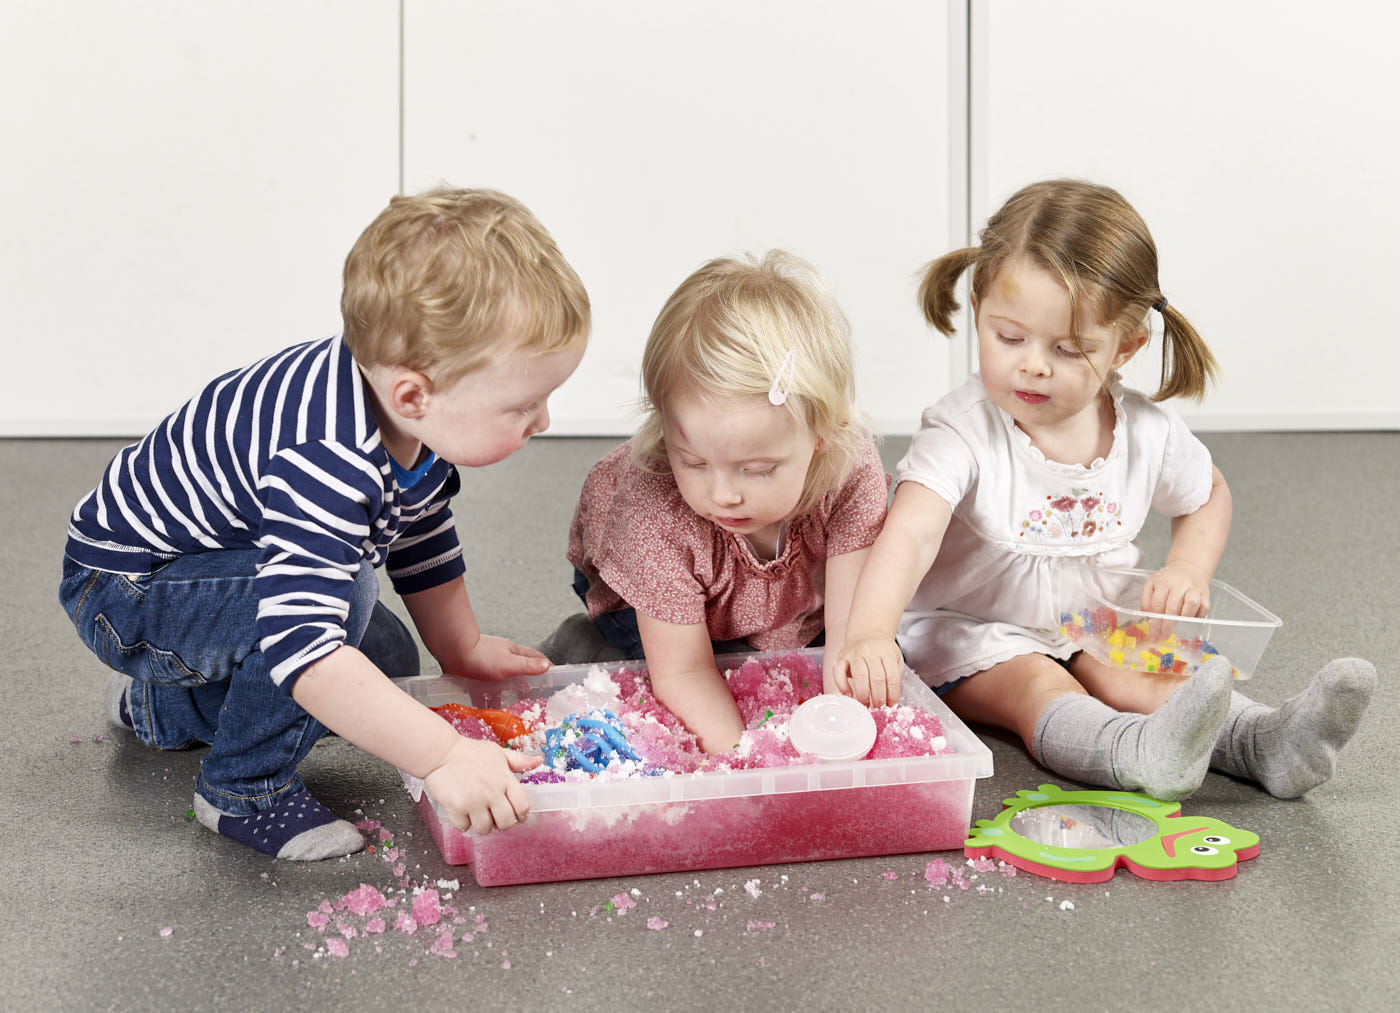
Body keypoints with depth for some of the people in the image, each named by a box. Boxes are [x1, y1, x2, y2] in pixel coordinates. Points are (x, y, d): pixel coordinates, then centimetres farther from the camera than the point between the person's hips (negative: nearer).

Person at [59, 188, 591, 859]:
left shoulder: (420, 422, -11)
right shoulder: (326, 460, -41)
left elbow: (420, 538, 11)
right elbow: (301, 643, -49)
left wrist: (462, 648, 15)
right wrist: (444, 755, -49)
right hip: (122, 588, -9)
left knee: (386, 665, 14)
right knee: (345, 589, -32)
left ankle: (160, 706, 31)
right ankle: (244, 790, -11)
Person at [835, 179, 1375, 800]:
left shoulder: (1149, 430, -6)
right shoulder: (963, 431, -22)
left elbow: (1208, 494, 17)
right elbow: (909, 534, -38)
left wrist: (1189, 570, -3)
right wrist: (869, 633, -56)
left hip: (1095, 630, 4)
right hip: (969, 632, -4)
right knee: (1035, 686, -32)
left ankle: (1265, 741, -42)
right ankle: (1144, 755, -57)